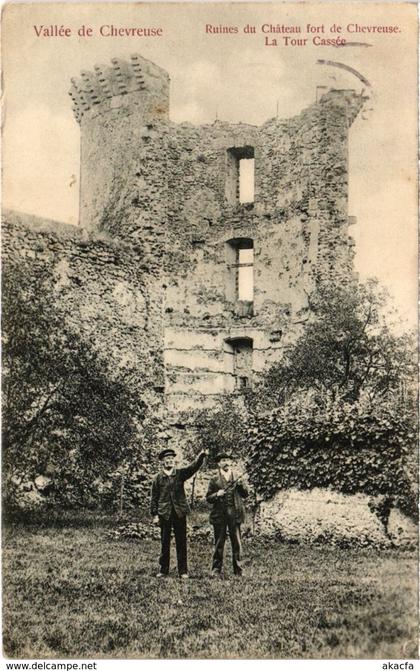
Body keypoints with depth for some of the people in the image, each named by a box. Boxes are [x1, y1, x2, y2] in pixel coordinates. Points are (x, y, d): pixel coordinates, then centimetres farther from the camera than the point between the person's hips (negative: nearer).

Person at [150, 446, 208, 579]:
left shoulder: (180, 473, 6)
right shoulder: (158, 478, 5)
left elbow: (193, 467, -11)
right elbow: (154, 498, 5)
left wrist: (201, 456, -28)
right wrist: (155, 515, -1)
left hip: (180, 512, 0)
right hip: (164, 513, 0)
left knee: (181, 542, 2)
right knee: (165, 543, 5)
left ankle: (183, 571, 8)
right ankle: (163, 570, 15)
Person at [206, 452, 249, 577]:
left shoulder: (236, 478, 14)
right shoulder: (214, 480, 9)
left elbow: (245, 494, 11)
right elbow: (208, 498, 7)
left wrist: (240, 485, -6)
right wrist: (217, 494, -12)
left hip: (235, 514, 1)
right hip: (220, 515, -1)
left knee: (237, 543, -1)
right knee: (219, 543, 2)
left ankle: (238, 570, 5)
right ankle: (216, 570, 9)